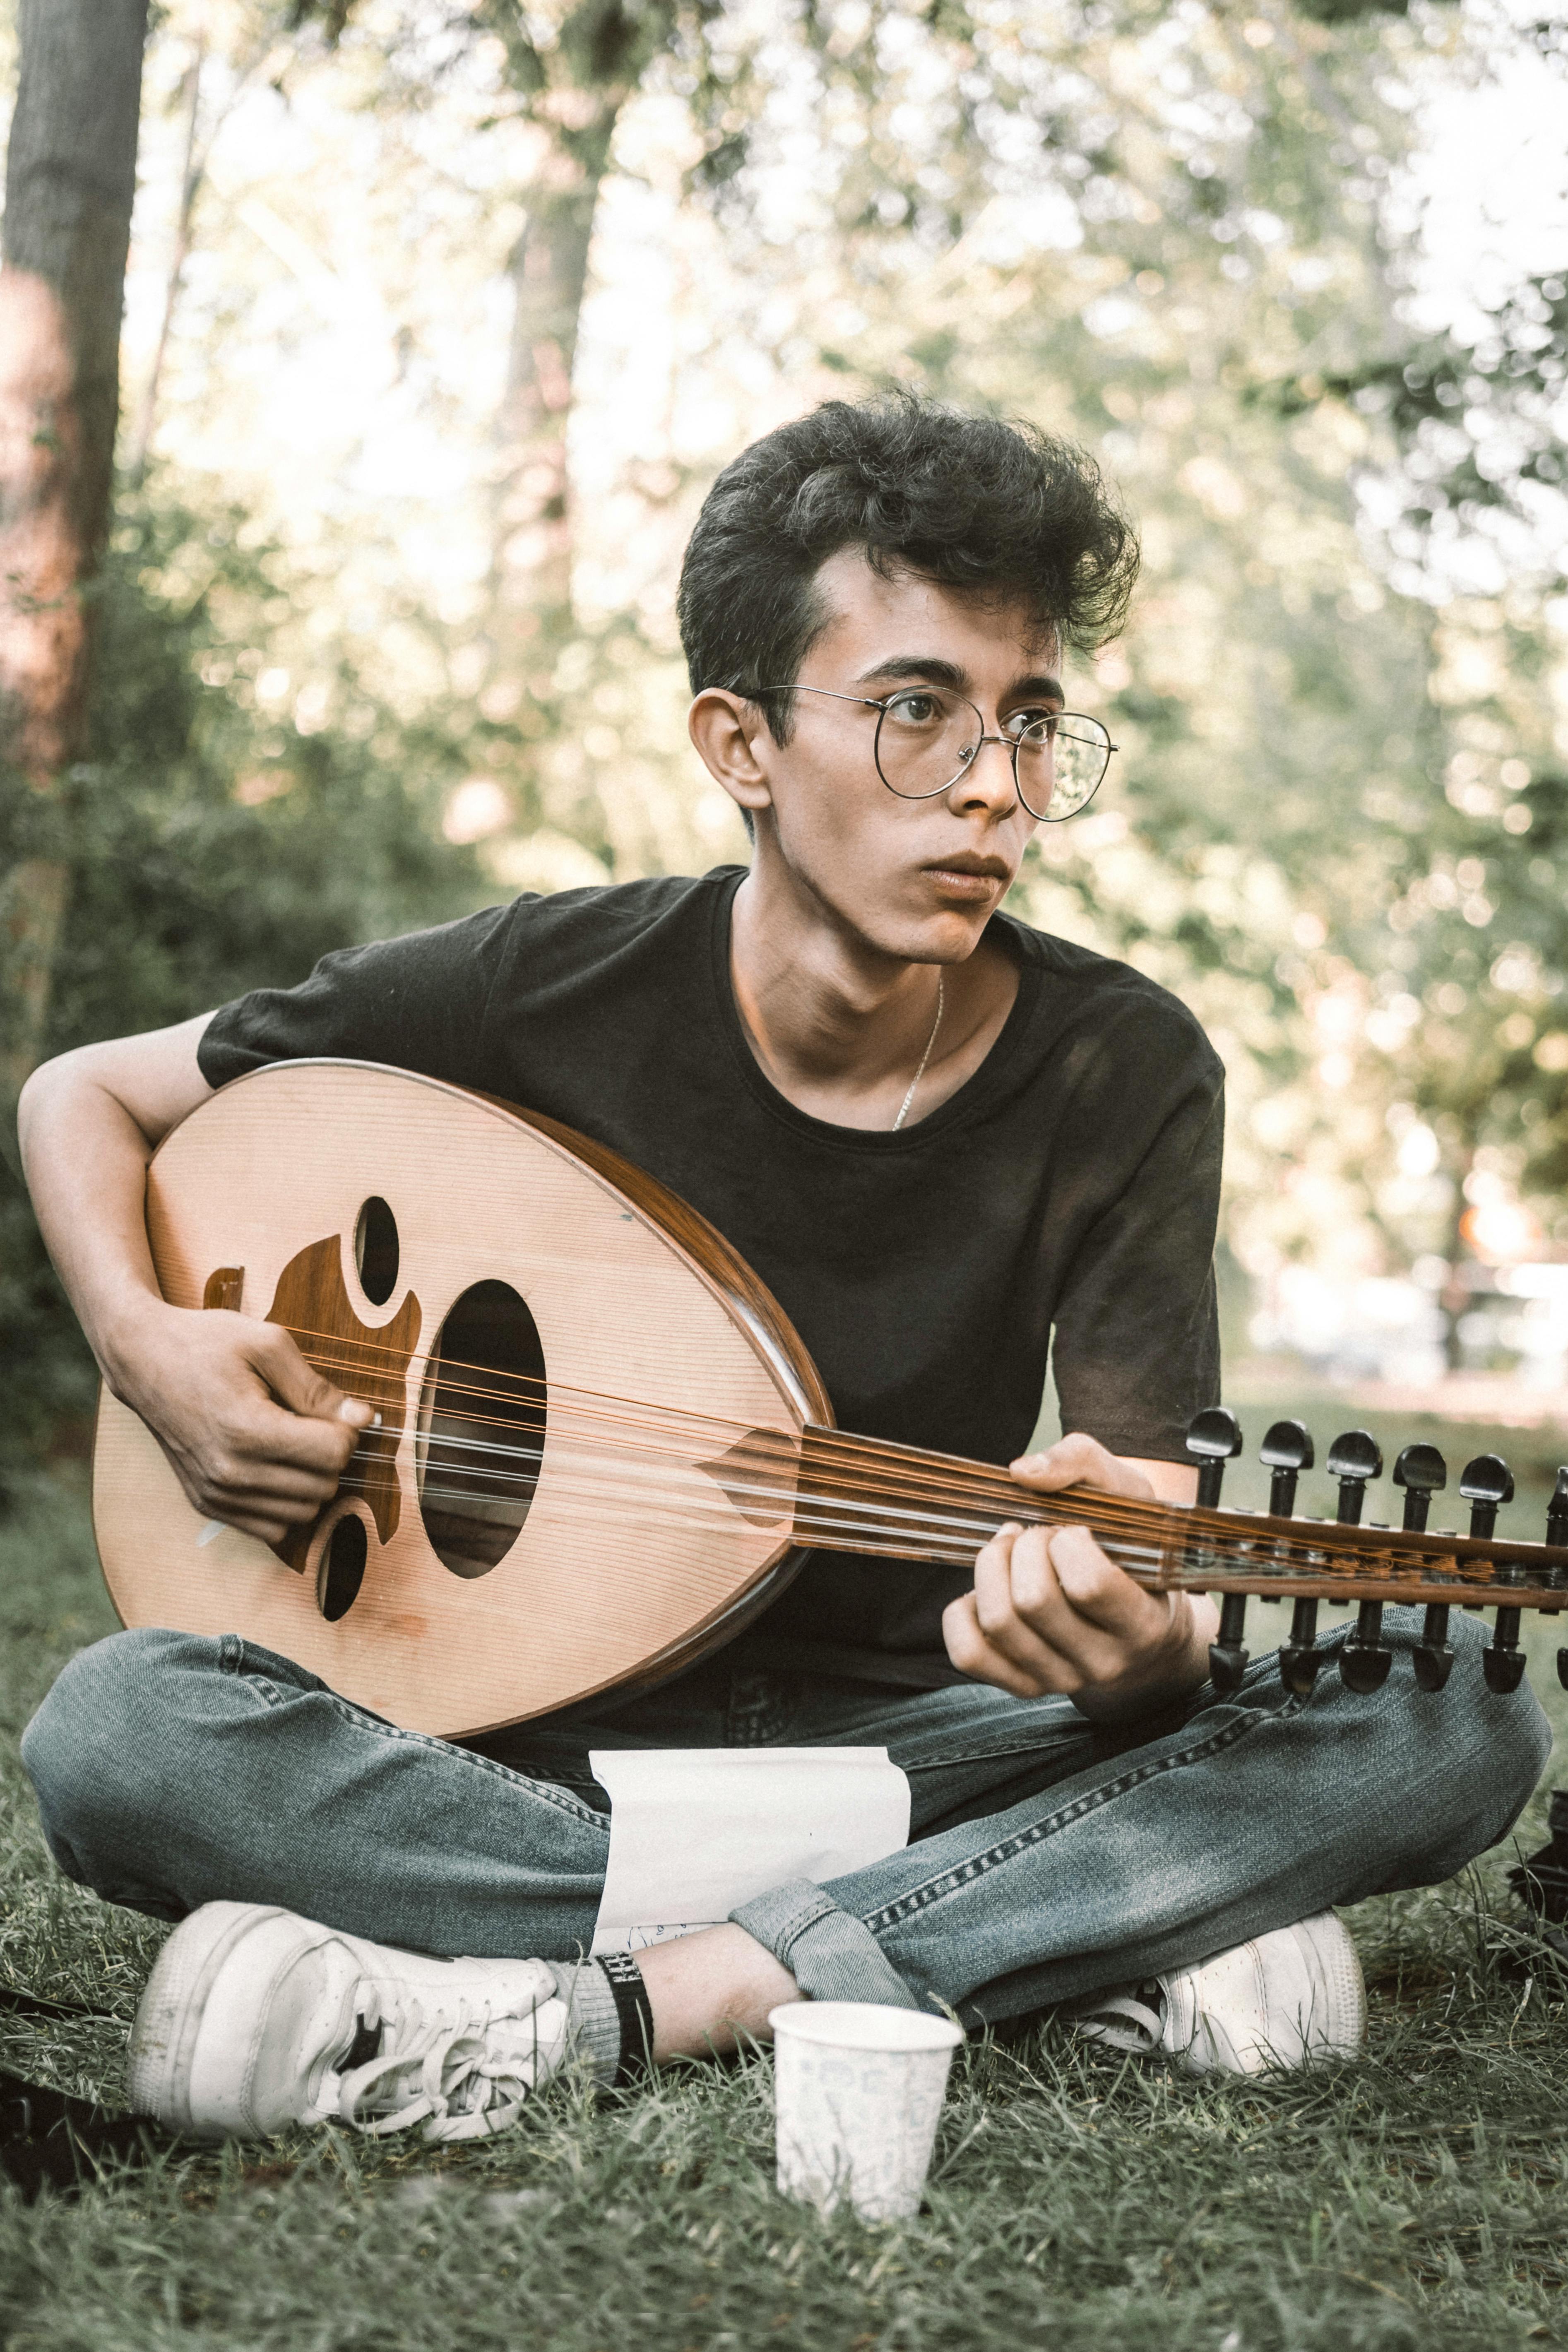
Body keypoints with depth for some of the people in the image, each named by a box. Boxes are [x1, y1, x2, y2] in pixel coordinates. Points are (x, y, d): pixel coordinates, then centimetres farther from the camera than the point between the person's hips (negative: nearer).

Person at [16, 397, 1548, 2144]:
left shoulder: (1123, 1073, -8)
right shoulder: (539, 998, -9)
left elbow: (1156, 1553, -11)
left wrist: (1142, 1645, -36)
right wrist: (146, 1346, -16)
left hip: (904, 1738, 1)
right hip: (538, 1741, 0)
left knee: (1455, 1726, -22)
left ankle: (552, 2011, -28)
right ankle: (1064, 1938, -25)